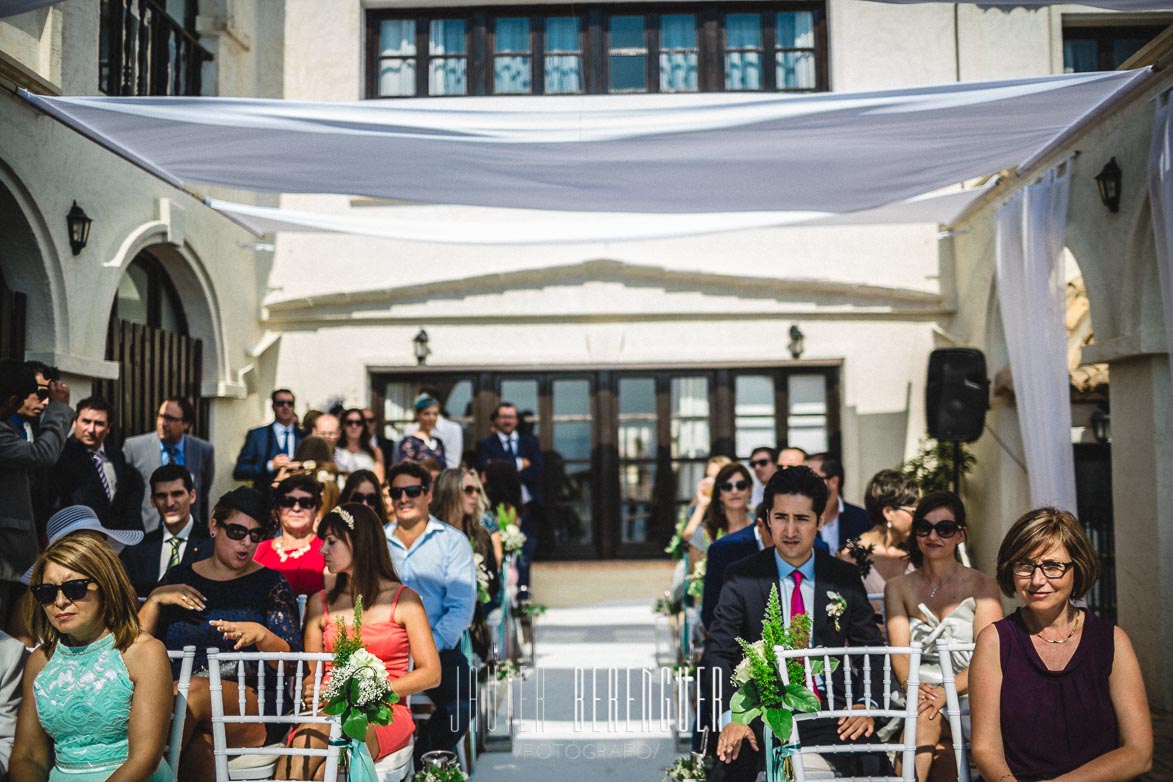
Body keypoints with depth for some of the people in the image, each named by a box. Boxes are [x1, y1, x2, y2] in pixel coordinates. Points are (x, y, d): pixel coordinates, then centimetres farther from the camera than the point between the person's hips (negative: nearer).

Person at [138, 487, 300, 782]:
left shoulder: (270, 583, 11)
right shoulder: (179, 577, 18)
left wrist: (261, 635, -17)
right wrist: (155, 599, 0)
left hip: (249, 706, -1)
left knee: (196, 691, -36)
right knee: (199, 744, -37)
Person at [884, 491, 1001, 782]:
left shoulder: (982, 586, 6)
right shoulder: (898, 587, 15)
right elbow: (899, 650, 0)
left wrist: (945, 692, -24)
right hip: (918, 699, 2)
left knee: (924, 719, -35)